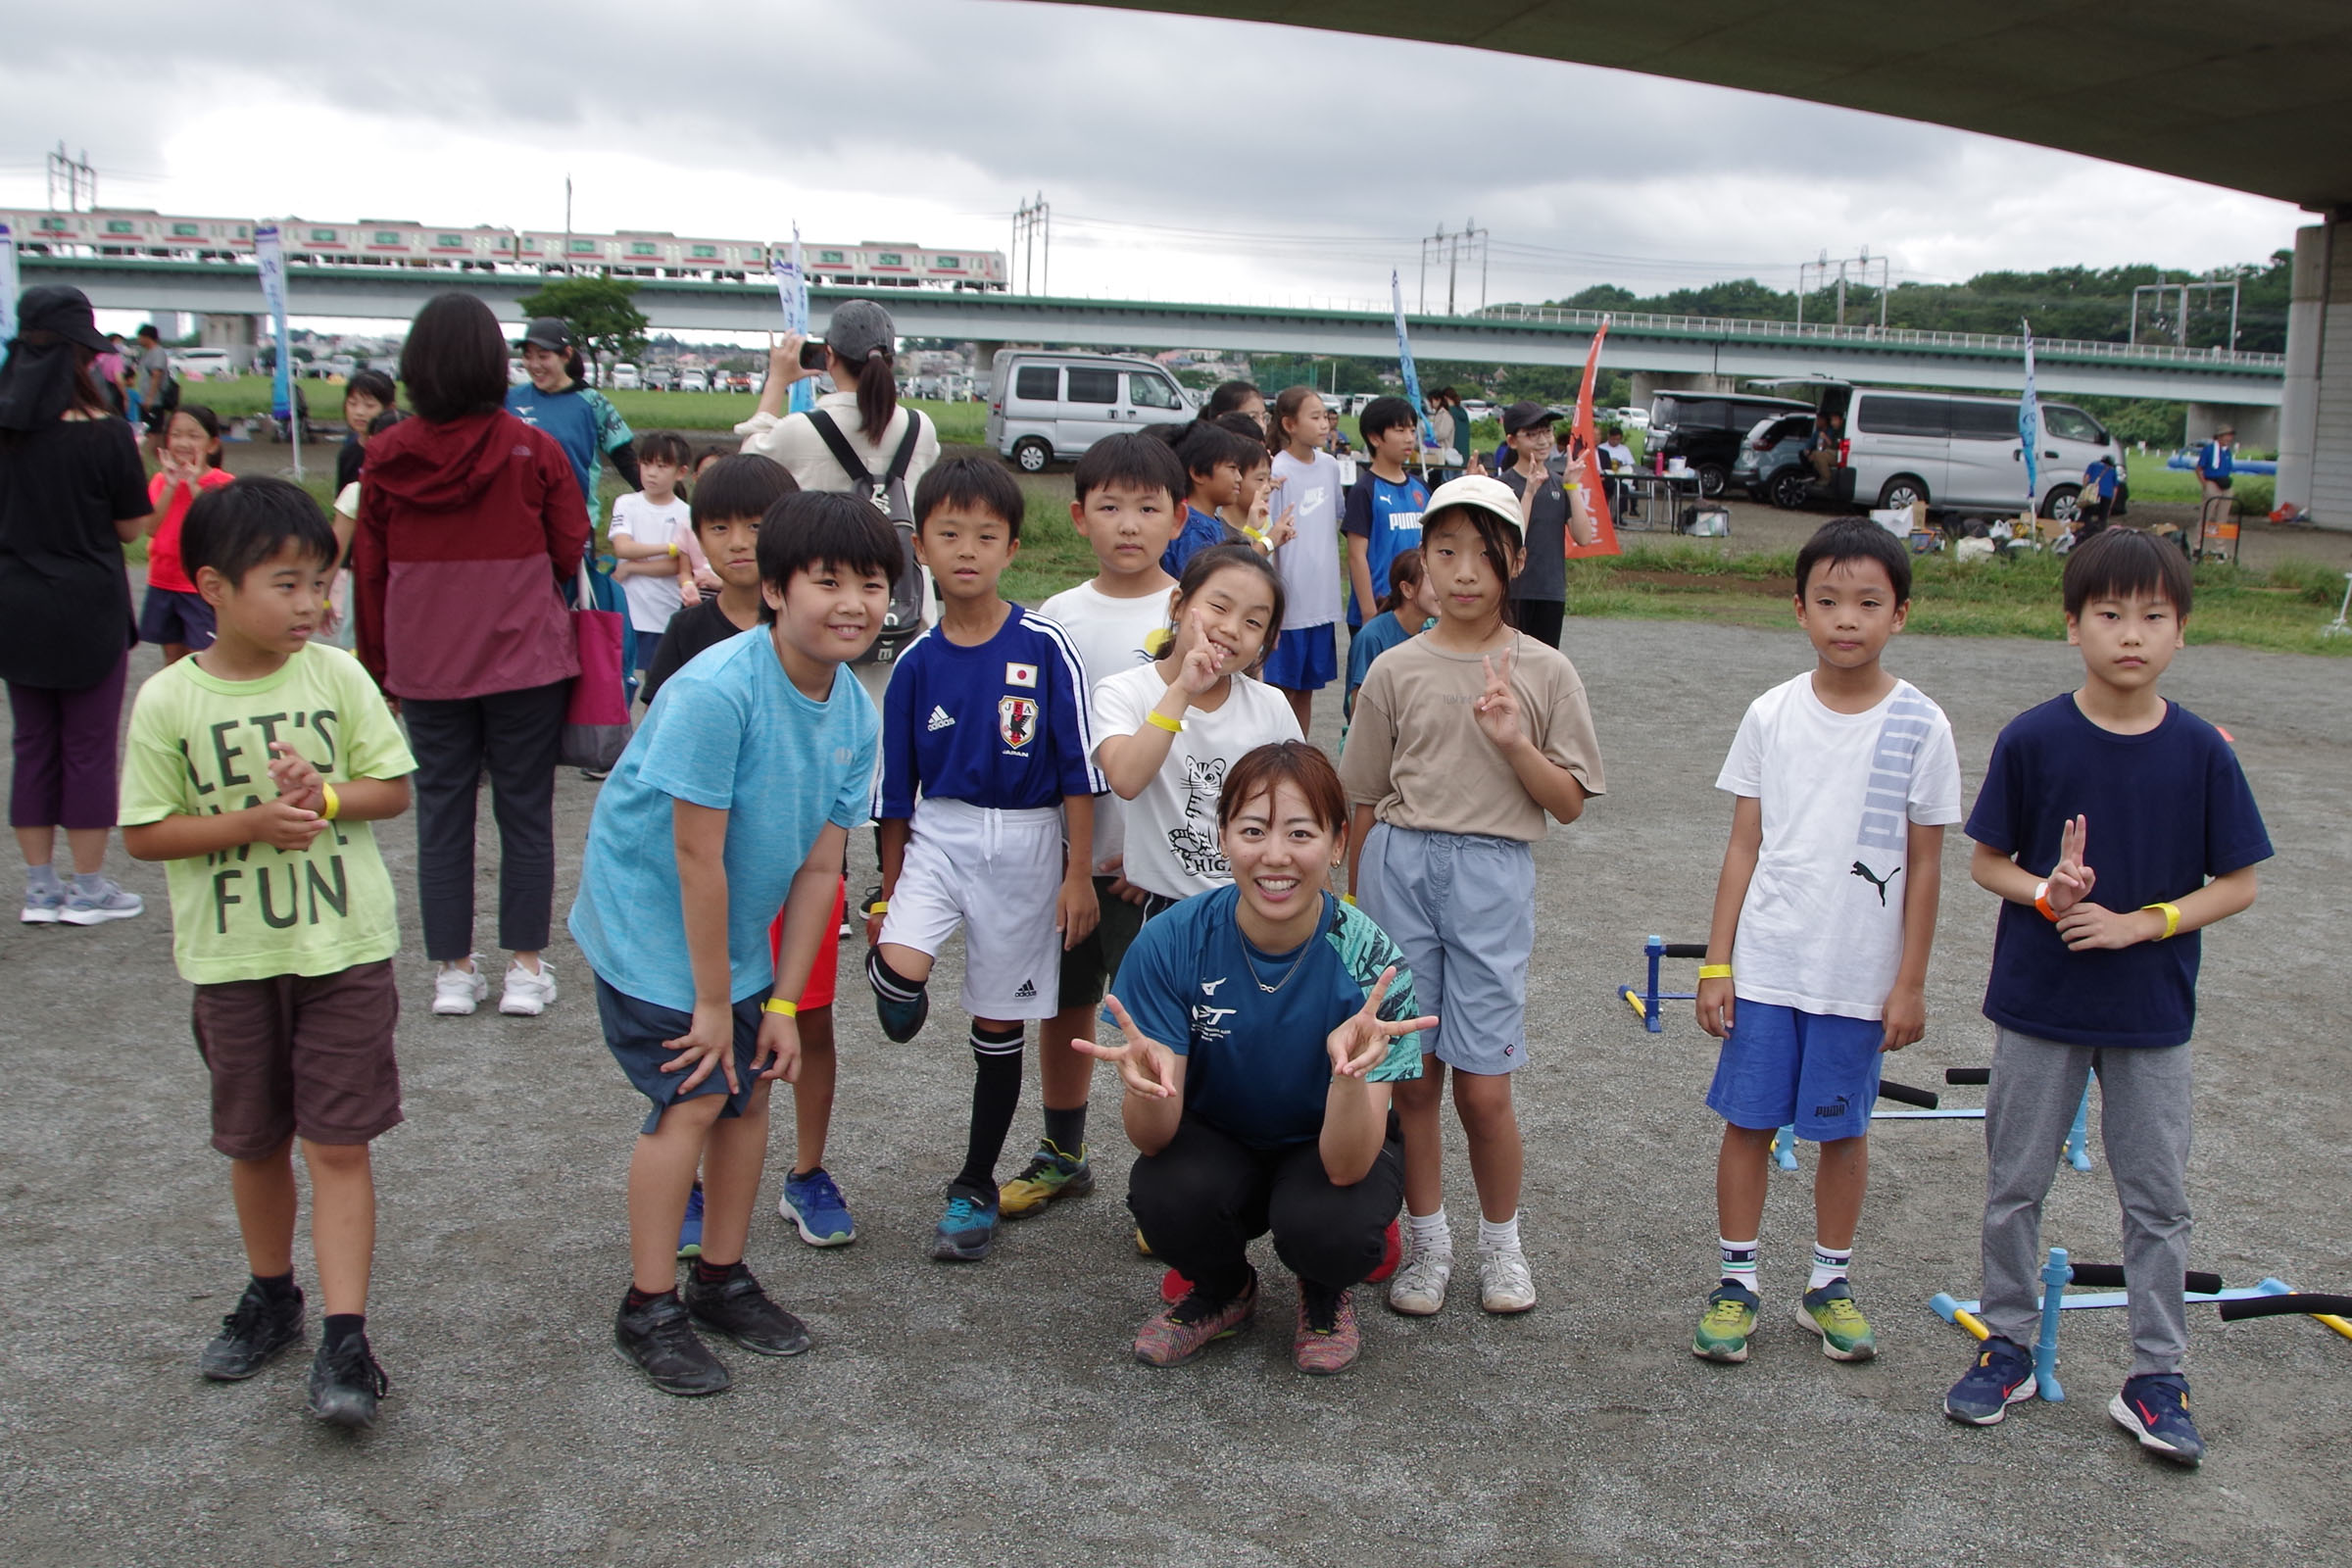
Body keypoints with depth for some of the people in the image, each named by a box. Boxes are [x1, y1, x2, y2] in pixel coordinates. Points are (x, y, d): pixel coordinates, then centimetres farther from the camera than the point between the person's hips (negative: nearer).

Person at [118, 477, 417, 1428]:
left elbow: (394, 787, 0)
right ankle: (270, 1295, 37)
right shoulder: (168, 701, -8)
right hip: (230, 958, 1)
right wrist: (250, 824, -19)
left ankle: (345, 1339, 1)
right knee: (255, 1141, 16)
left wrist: (325, 798, -19)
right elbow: (145, 832, -5)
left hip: (345, 947, -1)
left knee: (338, 1141, -2)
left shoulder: (337, 677, -5)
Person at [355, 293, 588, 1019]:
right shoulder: (532, 450, -9)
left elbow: (368, 570, 3)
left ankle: (453, 969, 14)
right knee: (524, 810, 8)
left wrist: (379, 664, 13)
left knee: (441, 810, 10)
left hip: (425, 665, 2)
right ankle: (525, 967, 11)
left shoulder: (386, 457, -3)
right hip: (524, 659, -2)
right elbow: (570, 554, -1)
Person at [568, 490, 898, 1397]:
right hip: (649, 922, -7)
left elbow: (819, 867, -3)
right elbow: (697, 857, -25)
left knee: (751, 1090, 9)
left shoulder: (856, 714, -7)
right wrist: (710, 1002, -18)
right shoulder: (713, 693, -30)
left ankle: (721, 1280, 27)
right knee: (693, 1100, -8)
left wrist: (782, 1002, -3)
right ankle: (648, 1310, 7)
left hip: (733, 929, 7)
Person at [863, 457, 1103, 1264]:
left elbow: (1077, 771, -6)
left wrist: (1078, 873, -7)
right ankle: (886, 970, 10)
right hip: (937, 835, 1)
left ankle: (976, 1188, 26)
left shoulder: (1044, 648, -9)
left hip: (1024, 844, -1)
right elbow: (896, 789, 7)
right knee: (900, 983, -27)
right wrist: (888, 893, 11)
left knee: (1001, 1024, 10)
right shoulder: (918, 662, -1)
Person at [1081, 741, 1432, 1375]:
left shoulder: (1369, 960, -25)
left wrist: (1352, 1068, -51)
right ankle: (1222, 1289, 6)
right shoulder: (1172, 943, -22)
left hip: (1330, 1151, -1)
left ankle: (1327, 1295, 6)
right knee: (1163, 1192, -30)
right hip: (1215, 1145, 1)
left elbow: (1347, 1167, -30)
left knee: (1322, 1224, -32)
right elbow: (1154, 1137, -23)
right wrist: (1144, 1077, -46)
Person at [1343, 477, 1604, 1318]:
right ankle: (1427, 1239, 24)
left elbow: (1570, 802, 1)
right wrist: (1355, 910, 10)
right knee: (1410, 1076, 6)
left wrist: (1514, 743, -14)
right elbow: (1365, 804, 8)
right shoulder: (1397, 670, 3)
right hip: (1401, 868, 1)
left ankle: (1501, 1242, 22)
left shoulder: (1544, 671, 2)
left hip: (1493, 876, -1)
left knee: (1483, 1087, -1)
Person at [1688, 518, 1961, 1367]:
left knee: (1843, 1129, 11)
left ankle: (1829, 1282, 27)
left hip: (1861, 974, -1)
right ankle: (1736, 1280, 20)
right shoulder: (1772, 715, -2)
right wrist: (1716, 962, 0)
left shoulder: (1919, 726, -6)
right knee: (1749, 1121, 6)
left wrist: (1910, 981, -1)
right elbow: (1744, 845, 2)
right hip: (1766, 965, 1)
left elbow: (1924, 865, -1)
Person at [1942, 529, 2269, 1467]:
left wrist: (2138, 922, -15)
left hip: (2152, 1011, 0)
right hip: (2038, 1003, 0)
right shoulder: (2033, 740, -9)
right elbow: (1986, 860, -1)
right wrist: (2047, 894, -20)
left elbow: (2238, 884, -2)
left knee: (2158, 1197, 9)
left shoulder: (2200, 753, -7)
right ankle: (2008, 1346, 28)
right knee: (2015, 1185, 10)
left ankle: (2157, 1378, 22)